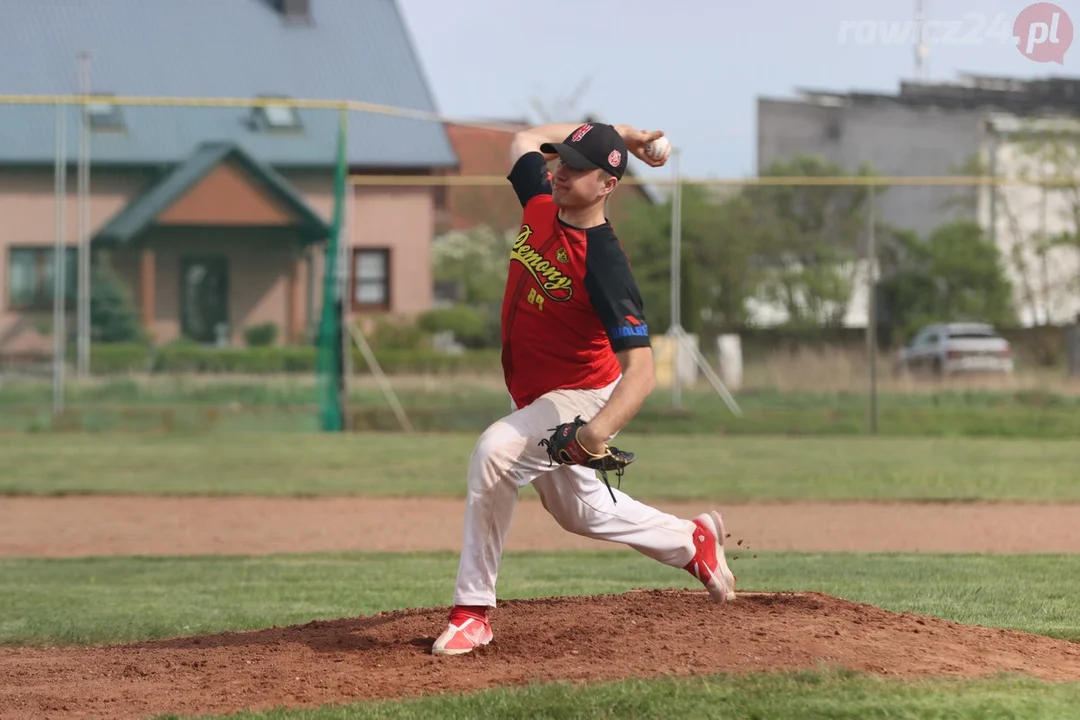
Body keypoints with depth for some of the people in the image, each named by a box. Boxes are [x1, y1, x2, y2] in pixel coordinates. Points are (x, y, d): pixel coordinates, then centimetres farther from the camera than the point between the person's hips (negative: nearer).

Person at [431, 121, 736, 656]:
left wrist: (598, 430, -52)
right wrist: (615, 134, 8)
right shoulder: (541, 206, -8)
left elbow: (641, 372, -36)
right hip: (537, 400, 9)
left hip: (584, 399, -9)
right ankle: (693, 542, 48)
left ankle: (472, 611, -28)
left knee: (495, 451, -33)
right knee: (578, 510, 25)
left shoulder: (604, 265, -29)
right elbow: (525, 138, 15)